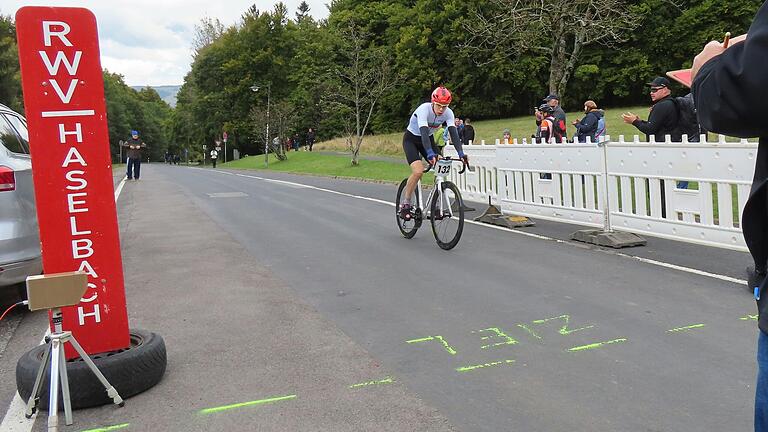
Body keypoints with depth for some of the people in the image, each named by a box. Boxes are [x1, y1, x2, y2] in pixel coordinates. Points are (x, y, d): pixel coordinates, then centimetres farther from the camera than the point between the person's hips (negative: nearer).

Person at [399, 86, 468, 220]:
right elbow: (424, 132, -43)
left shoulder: (448, 113, -17)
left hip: (428, 139, 5)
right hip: (411, 139, -5)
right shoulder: (424, 109, -31)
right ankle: (405, 204, -9)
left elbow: (453, 133, -26)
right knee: (418, 171, -25)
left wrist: (461, 154, -41)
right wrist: (430, 154, -56)